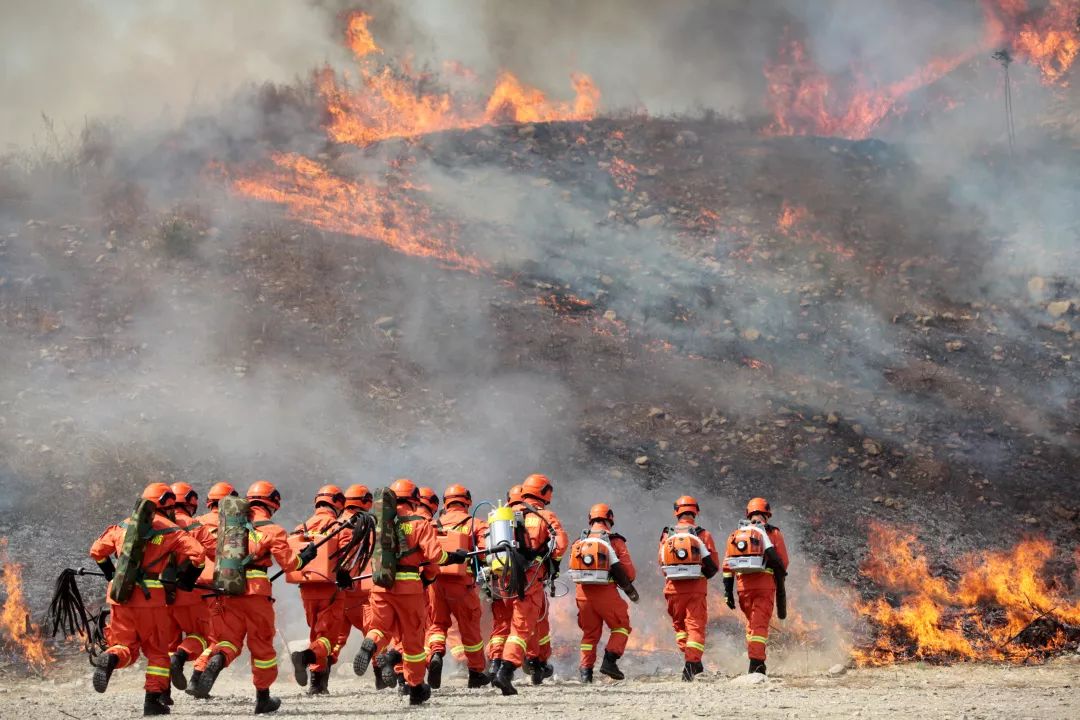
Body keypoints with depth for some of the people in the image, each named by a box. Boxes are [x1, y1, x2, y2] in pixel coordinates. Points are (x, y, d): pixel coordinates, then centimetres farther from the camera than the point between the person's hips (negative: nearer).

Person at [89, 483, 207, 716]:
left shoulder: (124, 526, 13)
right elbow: (197, 554, -12)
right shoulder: (171, 531, -1)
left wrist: (112, 575, 27)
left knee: (125, 646, 12)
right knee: (157, 651, 11)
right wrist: (187, 580, 4)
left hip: (120, 594, 3)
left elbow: (97, 550, 17)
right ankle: (153, 700, 6)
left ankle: (110, 659, -21)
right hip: (151, 598, -3)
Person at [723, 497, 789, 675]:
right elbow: (781, 563, 3)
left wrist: (728, 590, 10)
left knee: (751, 622, 16)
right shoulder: (774, 534, 7)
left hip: (744, 585, 3)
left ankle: (757, 663, 16)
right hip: (765, 584, -3)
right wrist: (780, 589, 10)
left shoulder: (737, 534, 14)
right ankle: (756, 662, -17)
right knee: (760, 624, -4)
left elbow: (727, 565, 9)